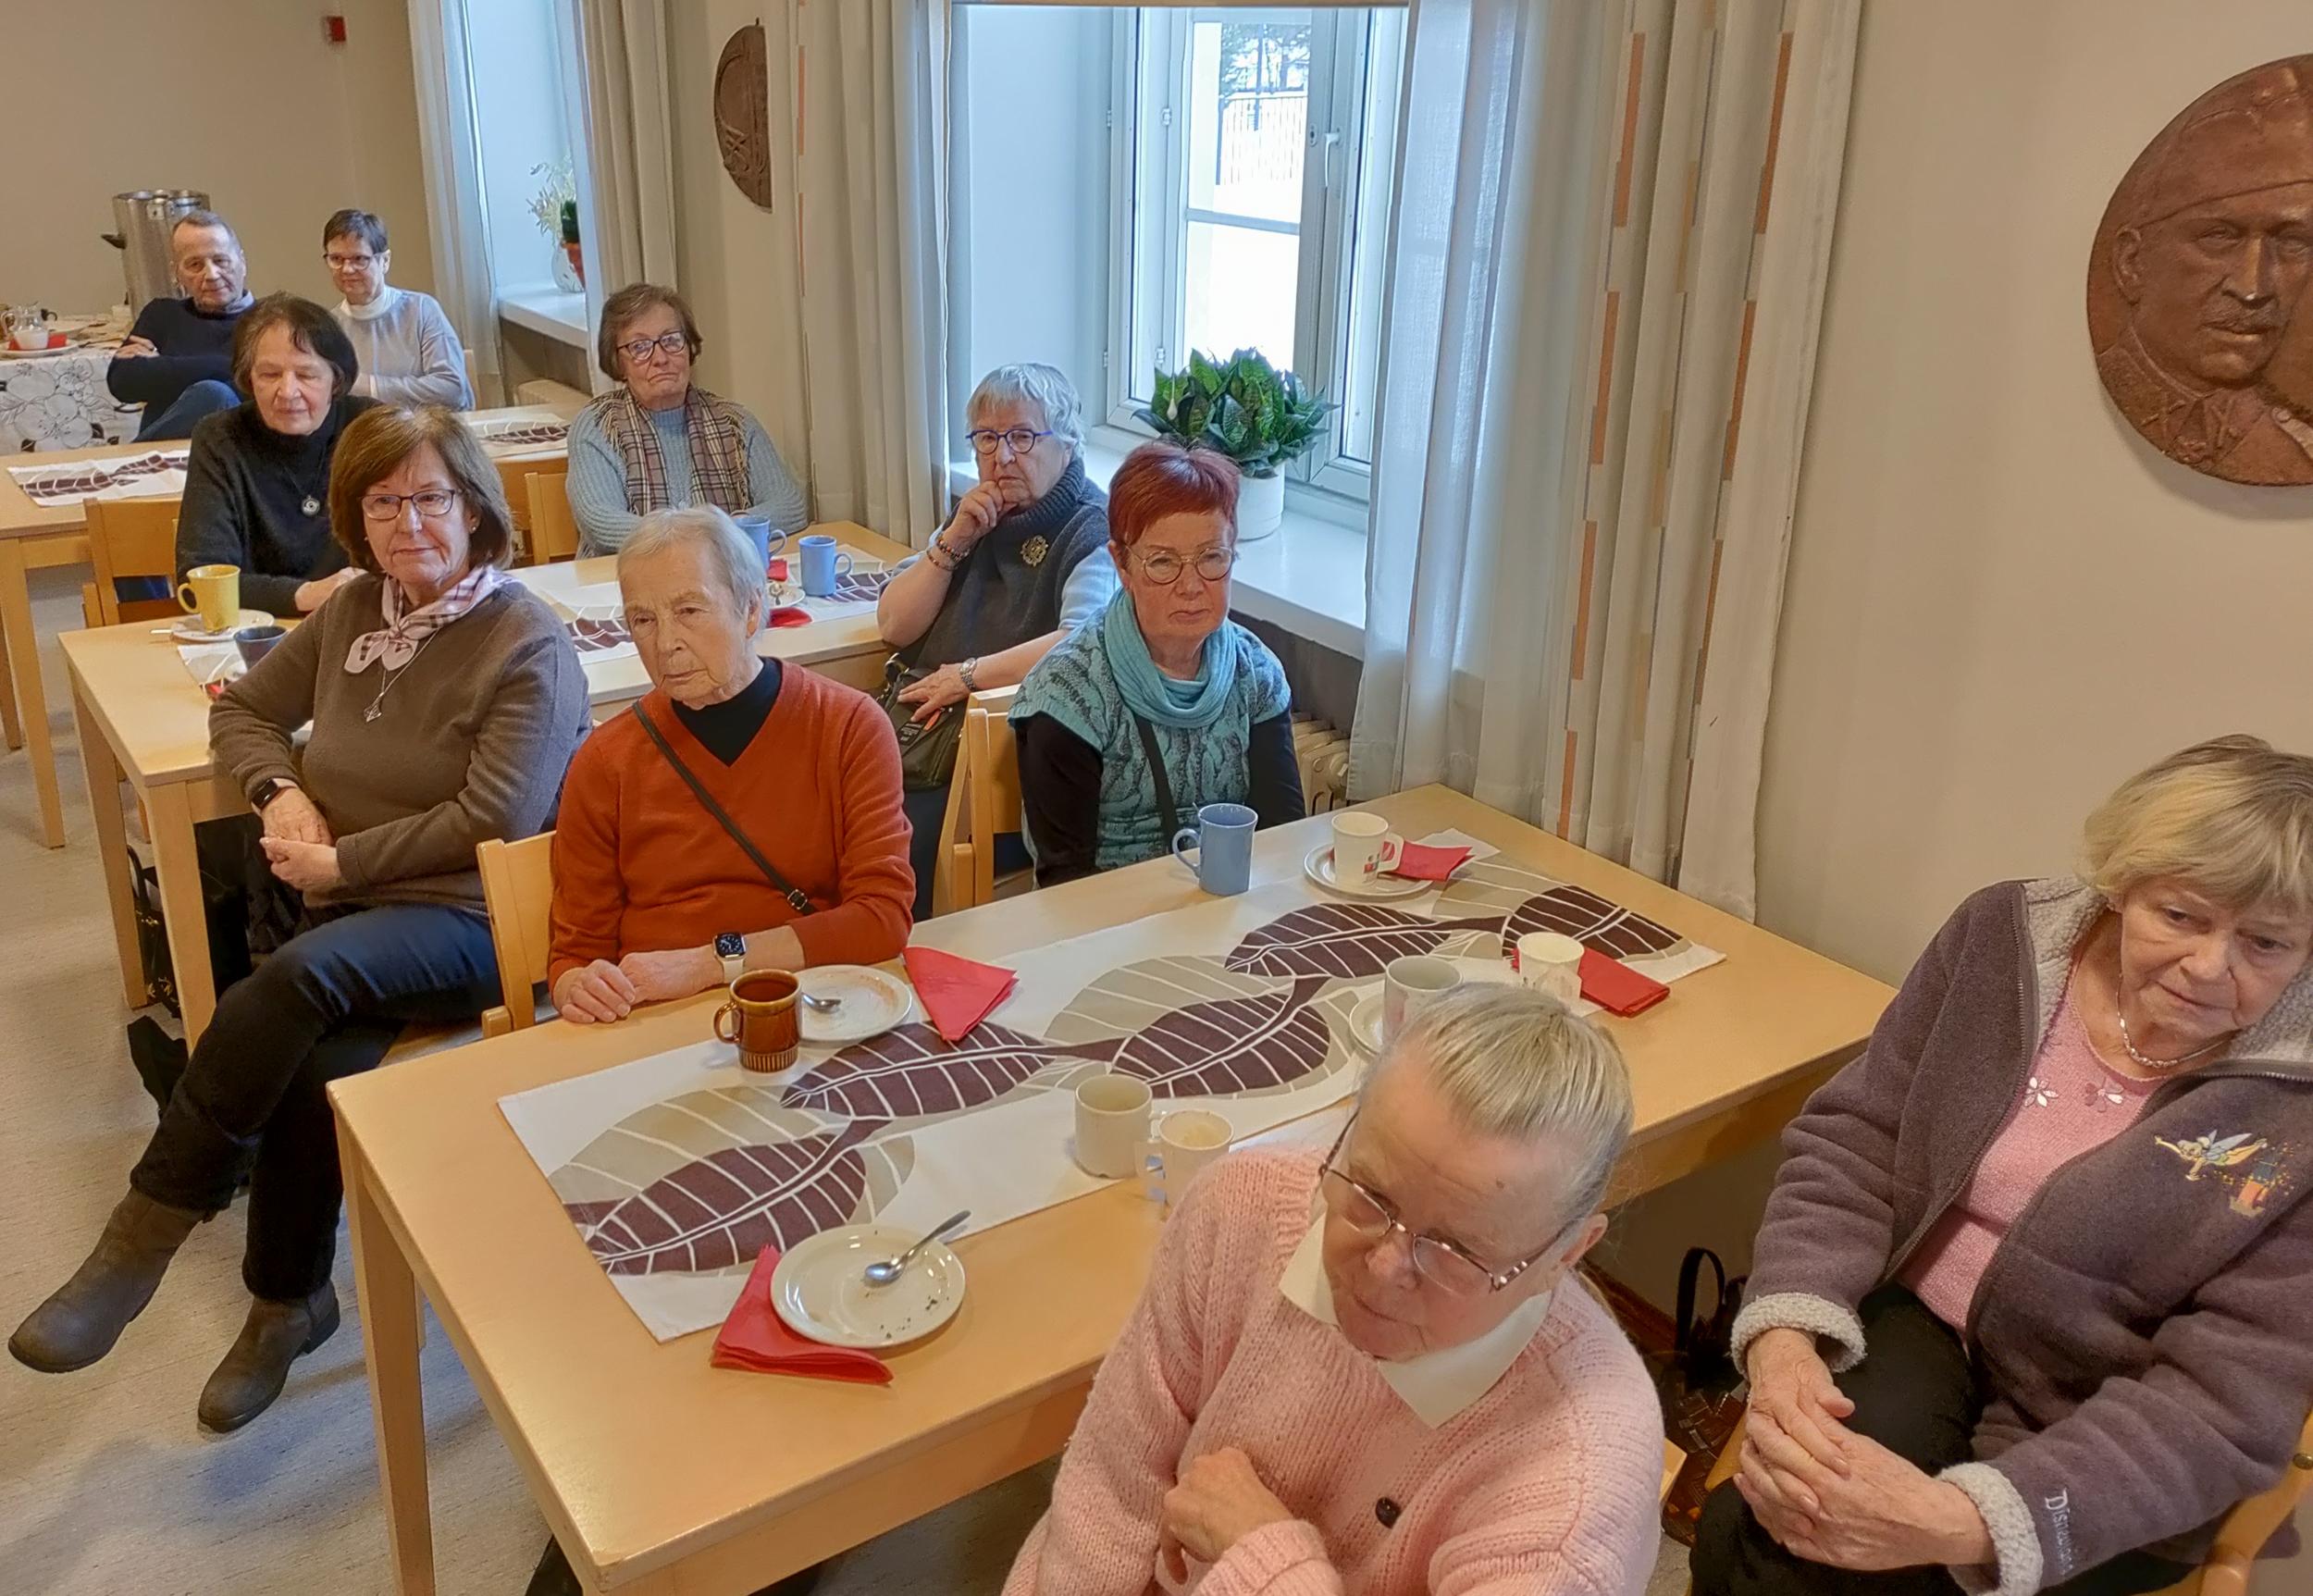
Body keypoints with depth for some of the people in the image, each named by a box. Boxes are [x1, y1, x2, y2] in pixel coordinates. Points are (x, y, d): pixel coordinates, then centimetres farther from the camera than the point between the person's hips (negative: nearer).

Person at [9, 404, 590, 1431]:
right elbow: (243, 710, 24)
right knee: (309, 1065, -25)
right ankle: (290, 1300, -3)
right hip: (351, 914, 5)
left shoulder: (527, 646, -8)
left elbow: (494, 819, -15)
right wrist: (279, 791, 3)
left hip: (468, 922, -5)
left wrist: (339, 860, -12)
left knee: (297, 980, -34)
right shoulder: (356, 609, 13)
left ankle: (142, 1238, -21)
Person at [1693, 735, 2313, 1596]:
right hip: (1916, 1329, 2)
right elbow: (1855, 1144, -5)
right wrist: (1785, 1334, -25)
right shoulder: (2004, 938, -7)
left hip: (2102, 1462, -2)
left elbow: (2222, 1401, -20)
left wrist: (1964, 1522, -35)